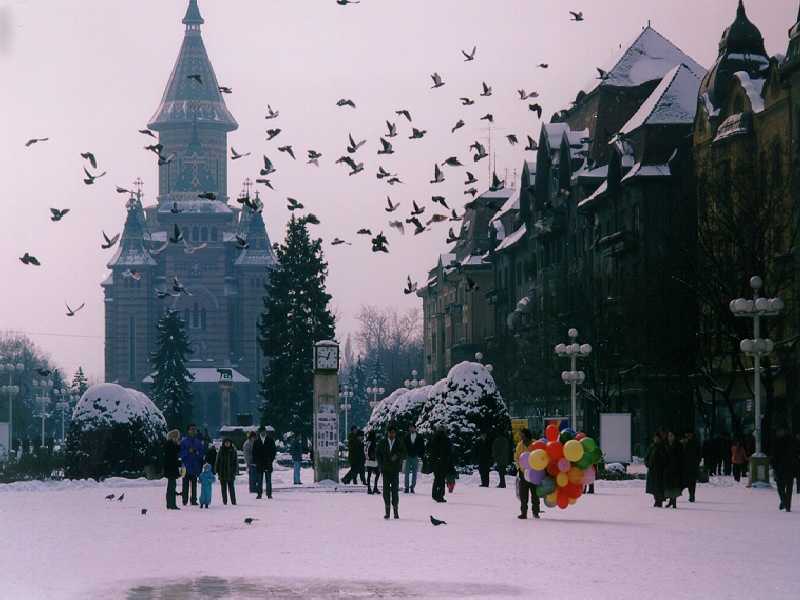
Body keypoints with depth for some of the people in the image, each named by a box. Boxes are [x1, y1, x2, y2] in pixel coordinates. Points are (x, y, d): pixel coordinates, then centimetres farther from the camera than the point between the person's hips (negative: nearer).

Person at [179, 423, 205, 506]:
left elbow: (203, 452, 8)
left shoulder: (198, 442, 11)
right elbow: (181, 453, -4)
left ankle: (194, 500, 7)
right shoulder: (184, 441, 1)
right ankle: (185, 500, -2)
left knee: (194, 484, 4)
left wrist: (197, 452, -10)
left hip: (195, 467, 3)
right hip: (186, 466, -3)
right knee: (185, 484, -4)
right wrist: (188, 451, -17)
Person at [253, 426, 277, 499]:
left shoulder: (270, 440, 5)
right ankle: (259, 494, 3)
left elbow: (274, 451, 6)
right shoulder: (256, 441, 8)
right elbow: (254, 452, 10)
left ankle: (269, 494, 3)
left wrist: (271, 459, -5)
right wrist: (255, 461, -1)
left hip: (268, 463, -1)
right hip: (259, 464, 1)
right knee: (259, 480, 0)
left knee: (268, 480, 1)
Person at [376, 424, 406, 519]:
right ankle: (387, 510, 2)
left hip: (395, 469, -1)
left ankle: (395, 510, -2)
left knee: (395, 489, -6)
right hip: (385, 469, 1)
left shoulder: (399, 442, 5)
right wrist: (380, 465, 3)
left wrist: (397, 455, -17)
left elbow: (404, 453, 2)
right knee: (386, 490, -2)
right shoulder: (383, 442, 8)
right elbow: (378, 454, 13)